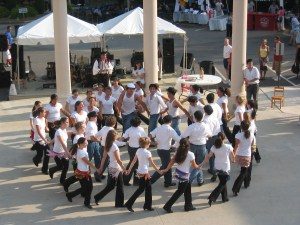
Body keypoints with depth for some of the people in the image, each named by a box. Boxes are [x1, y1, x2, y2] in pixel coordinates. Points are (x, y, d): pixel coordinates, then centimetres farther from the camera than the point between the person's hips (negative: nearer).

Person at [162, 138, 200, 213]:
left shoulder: (178, 152, -4)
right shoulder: (190, 154, -19)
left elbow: (172, 162, -1)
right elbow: (194, 166, -7)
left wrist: (166, 169, 8)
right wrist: (198, 167, 14)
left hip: (178, 172, 7)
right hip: (184, 175, -7)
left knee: (188, 188, 22)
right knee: (180, 191, 8)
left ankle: (188, 205, 32)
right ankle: (167, 206, 9)